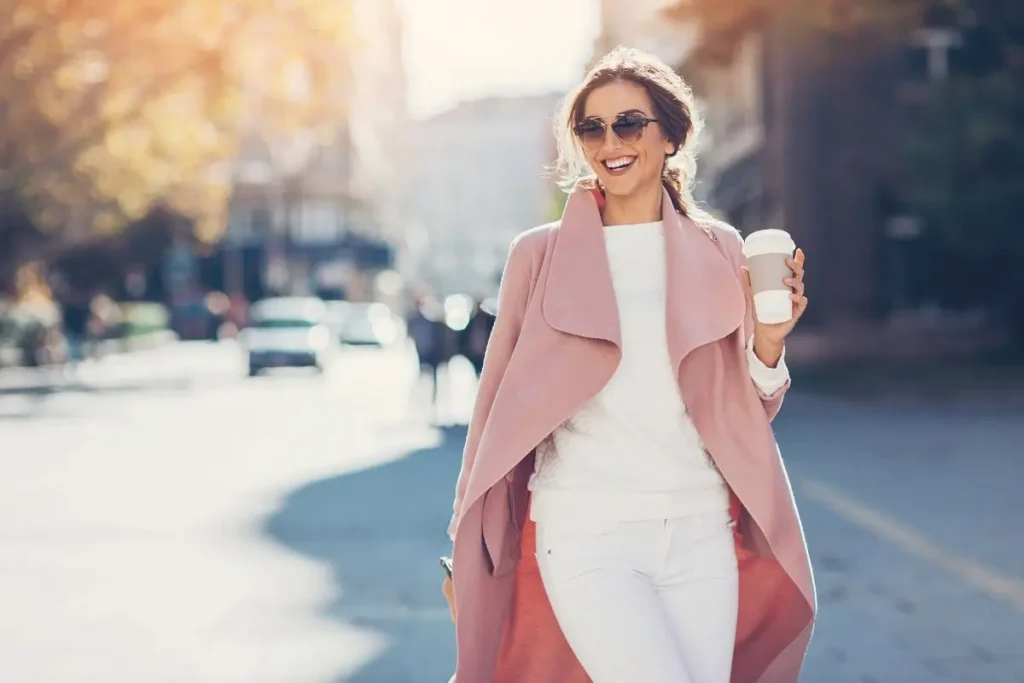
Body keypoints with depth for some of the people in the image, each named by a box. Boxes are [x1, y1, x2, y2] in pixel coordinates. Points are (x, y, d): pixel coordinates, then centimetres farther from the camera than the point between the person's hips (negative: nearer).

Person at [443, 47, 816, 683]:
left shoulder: (717, 252, 8)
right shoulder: (541, 255, 3)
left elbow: (748, 415, 10)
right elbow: (501, 409, 8)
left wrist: (768, 342, -10)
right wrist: (466, 553, 10)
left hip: (700, 535, 3)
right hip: (585, 536, -3)